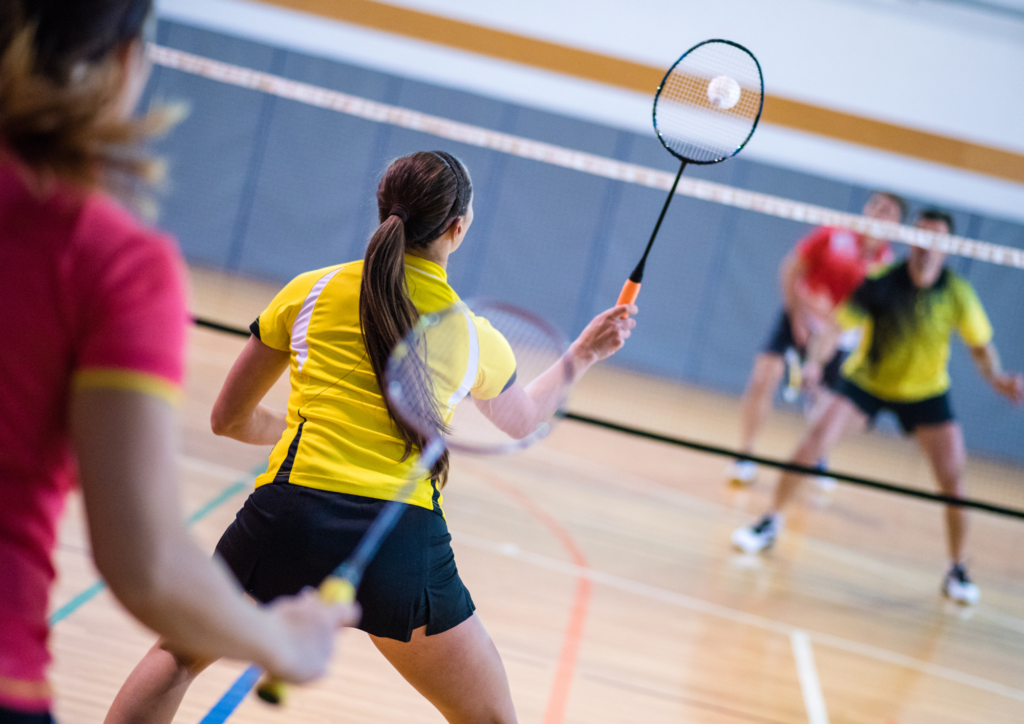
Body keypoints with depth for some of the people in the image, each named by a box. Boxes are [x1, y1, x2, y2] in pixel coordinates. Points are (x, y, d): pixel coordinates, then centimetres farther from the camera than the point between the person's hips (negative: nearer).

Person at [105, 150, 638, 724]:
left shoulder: (310, 291, 10)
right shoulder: (476, 338, 10)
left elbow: (230, 418, 19)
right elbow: (521, 419, 33)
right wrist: (583, 354, 47)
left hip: (291, 511, 1)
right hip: (406, 540, -1)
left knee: (180, 655, 26)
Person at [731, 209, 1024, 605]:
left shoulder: (957, 293, -17)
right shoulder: (879, 282, -23)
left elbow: (981, 346, -8)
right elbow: (836, 323, -26)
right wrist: (814, 361, -44)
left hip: (927, 391, 1)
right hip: (866, 380, -1)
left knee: (953, 479, -9)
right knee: (815, 439, -19)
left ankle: (958, 571, 10)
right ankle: (771, 523, 1)